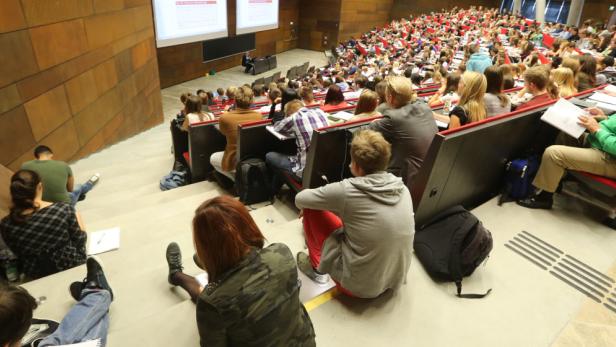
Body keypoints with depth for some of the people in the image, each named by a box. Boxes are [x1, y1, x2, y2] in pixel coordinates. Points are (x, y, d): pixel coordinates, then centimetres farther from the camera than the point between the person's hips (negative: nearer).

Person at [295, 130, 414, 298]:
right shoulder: (402, 188, -5)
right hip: (396, 280, 6)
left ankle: (317, 269, 18)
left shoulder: (346, 190, -22)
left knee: (311, 208, 1)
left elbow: (300, 199, -7)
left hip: (359, 285, -6)